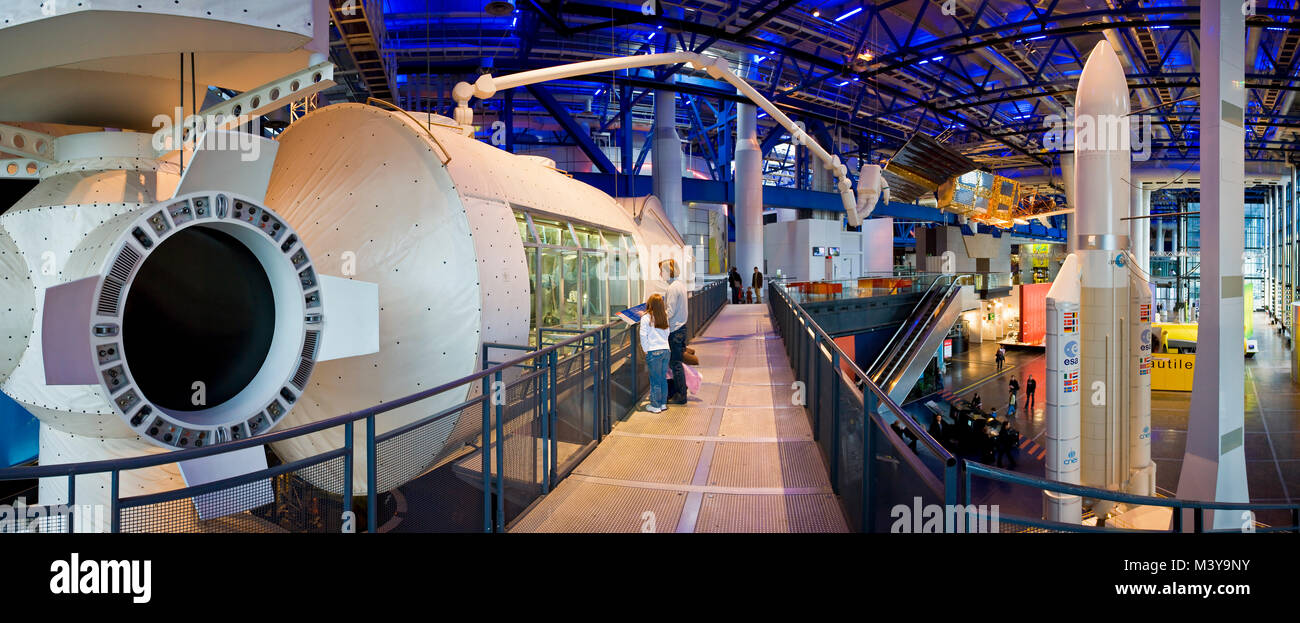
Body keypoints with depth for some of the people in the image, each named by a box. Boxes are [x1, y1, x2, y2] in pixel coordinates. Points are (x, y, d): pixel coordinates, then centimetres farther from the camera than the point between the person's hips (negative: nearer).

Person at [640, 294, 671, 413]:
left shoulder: (646, 317, -8)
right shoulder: (665, 317, 7)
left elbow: (643, 335, -10)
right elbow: (667, 333, 13)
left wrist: (645, 349, 0)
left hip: (653, 351, -5)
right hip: (666, 349, 5)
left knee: (655, 380, 1)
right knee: (663, 378, 13)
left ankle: (655, 406, 7)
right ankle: (663, 403, 21)